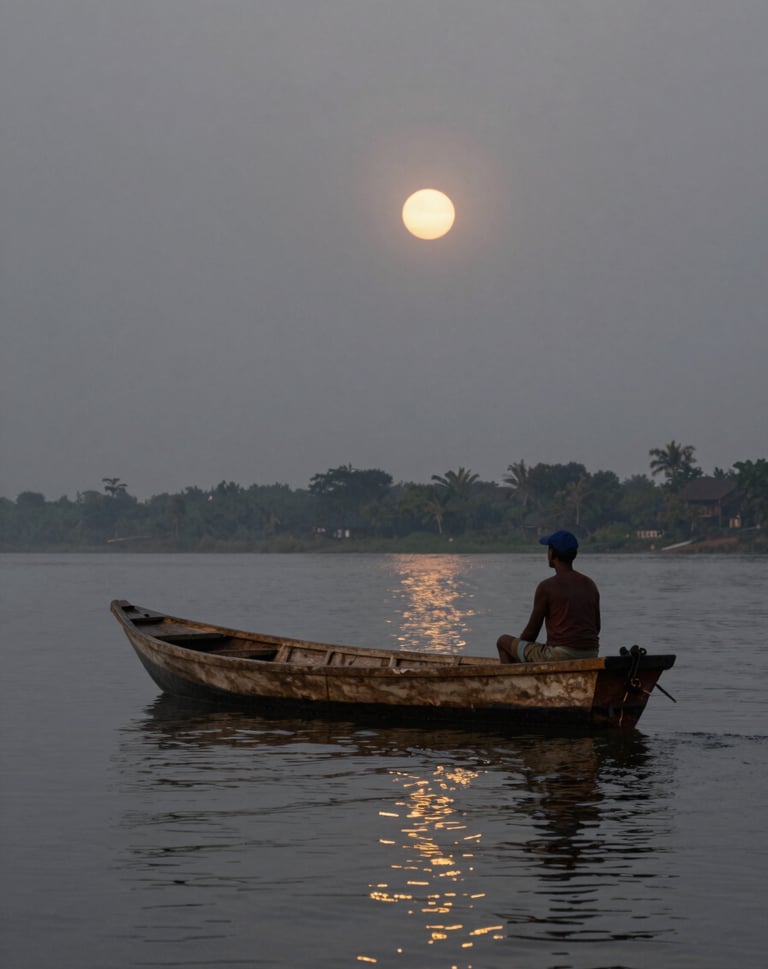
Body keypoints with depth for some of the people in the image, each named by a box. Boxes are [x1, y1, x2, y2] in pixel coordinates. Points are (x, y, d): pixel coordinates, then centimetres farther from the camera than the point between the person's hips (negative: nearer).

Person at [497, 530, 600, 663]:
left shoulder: (546, 587, -7)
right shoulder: (590, 585, 10)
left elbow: (531, 632, -2)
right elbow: (596, 628, 16)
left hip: (559, 657, -7)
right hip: (589, 657, 7)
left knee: (503, 641, 12)